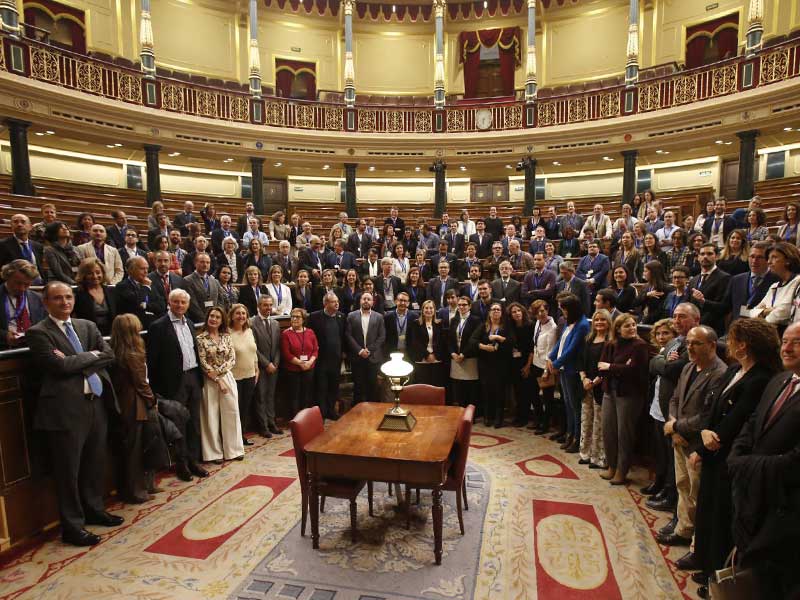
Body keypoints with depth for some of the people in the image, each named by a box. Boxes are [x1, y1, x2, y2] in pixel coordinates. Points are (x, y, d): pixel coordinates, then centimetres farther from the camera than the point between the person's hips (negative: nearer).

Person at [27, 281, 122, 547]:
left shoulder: (88, 326, 12)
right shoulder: (38, 332, -5)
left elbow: (109, 355, 0)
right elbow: (59, 365, -18)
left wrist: (76, 362, -11)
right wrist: (91, 355, -7)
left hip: (97, 403, 6)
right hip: (66, 408, -6)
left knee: (95, 463, 18)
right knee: (68, 470, 5)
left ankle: (94, 509, 36)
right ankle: (72, 526, 19)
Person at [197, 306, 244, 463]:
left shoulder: (226, 336, 5)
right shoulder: (200, 338, -4)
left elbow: (232, 359, 0)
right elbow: (203, 363, -8)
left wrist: (217, 371, -13)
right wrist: (217, 380, -11)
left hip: (227, 378, 3)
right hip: (209, 381, -3)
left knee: (231, 413, 6)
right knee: (212, 416, 5)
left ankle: (233, 449, 17)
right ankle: (215, 452, 16)